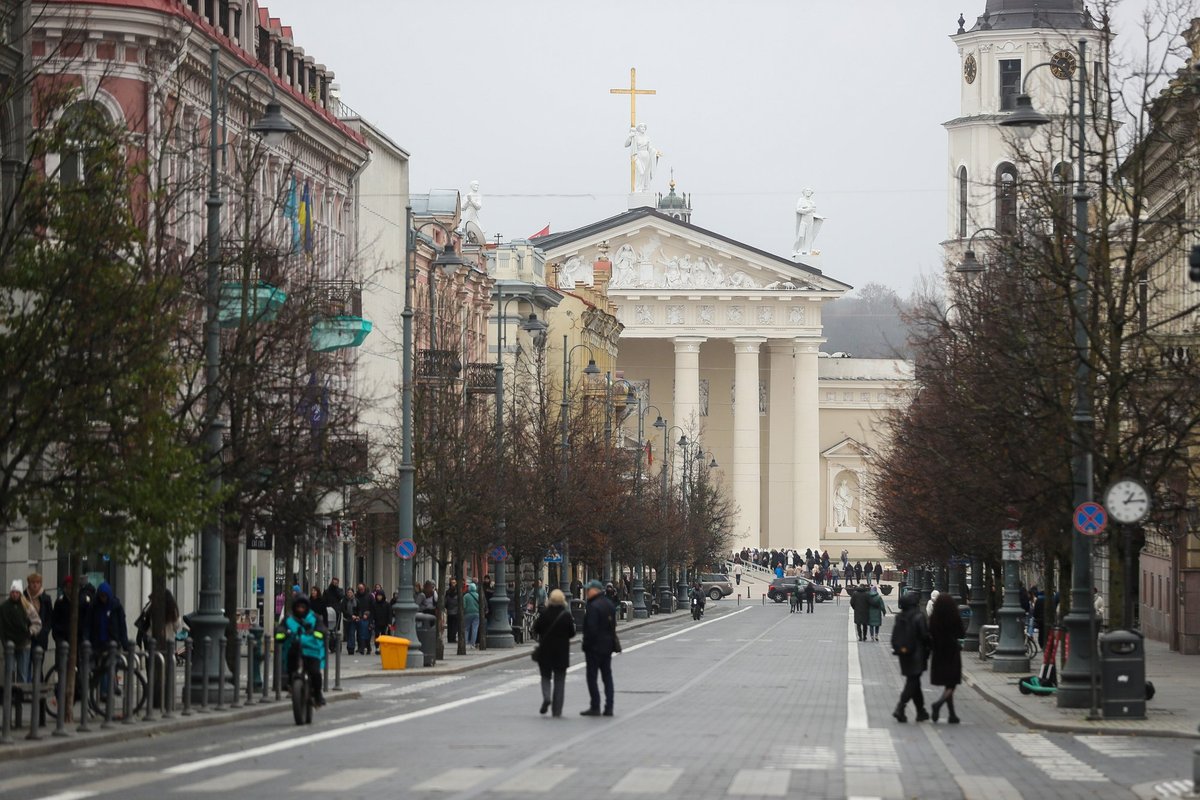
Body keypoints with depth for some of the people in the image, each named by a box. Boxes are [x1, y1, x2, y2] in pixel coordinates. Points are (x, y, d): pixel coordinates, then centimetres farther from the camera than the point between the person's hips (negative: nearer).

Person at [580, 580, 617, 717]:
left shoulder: (593, 606, -17)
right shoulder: (609, 605, 12)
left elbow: (591, 629, -21)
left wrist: (586, 647, -14)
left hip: (595, 648, -9)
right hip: (607, 647, 9)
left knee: (592, 677, -2)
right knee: (607, 676, 10)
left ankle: (595, 707, -3)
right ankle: (609, 707, 8)